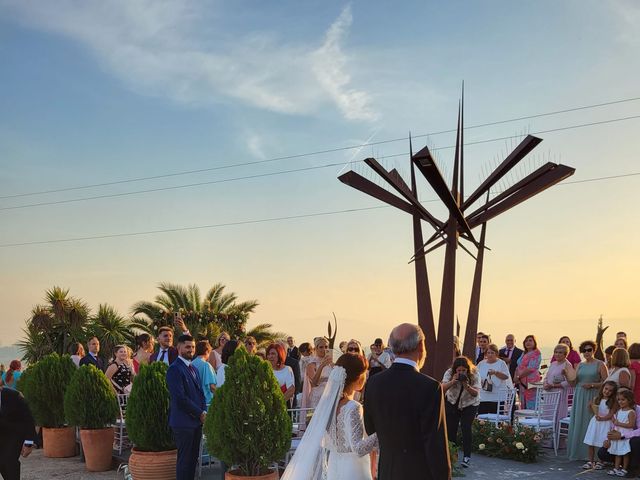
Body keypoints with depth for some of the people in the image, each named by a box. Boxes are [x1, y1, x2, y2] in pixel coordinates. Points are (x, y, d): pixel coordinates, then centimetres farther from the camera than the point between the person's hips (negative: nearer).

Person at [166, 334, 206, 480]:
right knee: (184, 459, -2)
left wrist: (204, 412, 1)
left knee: (193, 458, 11)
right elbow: (180, 397, -18)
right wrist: (200, 413, -12)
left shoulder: (193, 368, 16)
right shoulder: (174, 369, -12)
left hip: (197, 421, 8)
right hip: (183, 422, -8)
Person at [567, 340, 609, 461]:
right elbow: (573, 383, 13)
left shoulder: (600, 364, -1)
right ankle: (578, 452, 12)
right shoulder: (580, 365, 14)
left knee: (591, 424, -6)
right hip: (579, 397, 5)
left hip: (593, 397, -5)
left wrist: (592, 385, -16)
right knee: (578, 423, 5)